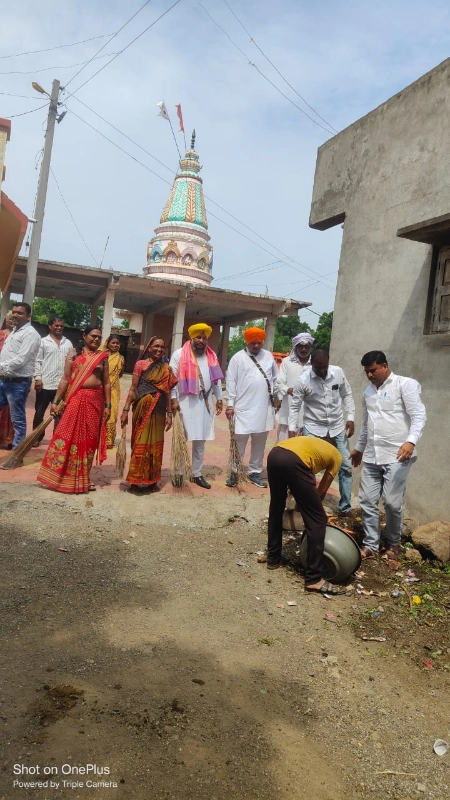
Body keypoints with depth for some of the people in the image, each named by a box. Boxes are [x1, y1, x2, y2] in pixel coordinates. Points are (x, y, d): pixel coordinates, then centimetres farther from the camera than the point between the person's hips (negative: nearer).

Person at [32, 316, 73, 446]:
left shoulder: (68, 343, 11)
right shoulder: (43, 341, 2)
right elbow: (38, 361, -2)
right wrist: (37, 378, -11)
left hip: (62, 384, 3)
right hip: (45, 383, -3)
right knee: (39, 412, 6)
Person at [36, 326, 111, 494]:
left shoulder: (102, 357, 8)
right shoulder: (74, 354, 4)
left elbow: (106, 383, 8)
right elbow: (65, 379, 1)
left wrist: (108, 405, 3)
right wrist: (55, 401, -3)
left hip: (95, 400, 2)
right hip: (76, 399, -2)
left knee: (89, 439, 6)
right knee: (68, 436, -2)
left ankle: (82, 478, 17)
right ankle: (62, 476, 9)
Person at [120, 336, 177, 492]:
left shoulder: (166, 369, 9)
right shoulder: (141, 364, -2)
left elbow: (167, 392, 10)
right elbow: (133, 389, -3)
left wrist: (169, 413, 6)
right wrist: (126, 409, -8)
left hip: (159, 410, 4)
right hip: (142, 408, -3)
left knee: (156, 444, 9)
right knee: (140, 444, 1)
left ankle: (152, 480, 18)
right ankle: (136, 479, 10)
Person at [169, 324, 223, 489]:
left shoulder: (212, 356, 12)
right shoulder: (179, 354, -3)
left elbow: (216, 378, 16)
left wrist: (219, 399, 14)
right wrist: (173, 399, -11)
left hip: (204, 402, 4)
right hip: (185, 401, -4)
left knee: (200, 441, 10)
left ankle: (197, 474, 19)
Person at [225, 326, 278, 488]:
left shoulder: (268, 356, 8)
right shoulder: (238, 358, -2)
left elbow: (275, 378, 14)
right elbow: (231, 382, -5)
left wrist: (276, 397, 9)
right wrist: (230, 404, -10)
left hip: (264, 408, 4)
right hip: (243, 407, -4)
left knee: (259, 442, 11)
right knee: (239, 440, 0)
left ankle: (255, 472, 23)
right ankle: (234, 472, 13)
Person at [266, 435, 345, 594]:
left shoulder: (314, 443, 42)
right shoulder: (336, 456, 27)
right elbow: (321, 491, 25)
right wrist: (312, 503, 39)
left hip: (274, 454, 7)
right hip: (294, 462, -6)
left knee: (276, 509, 27)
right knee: (317, 519, 5)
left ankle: (273, 559, 39)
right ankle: (314, 579, 7)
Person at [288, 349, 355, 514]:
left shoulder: (338, 373, -9)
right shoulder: (303, 381, -16)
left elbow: (347, 395, 4)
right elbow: (295, 407, -9)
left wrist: (350, 418, -3)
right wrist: (291, 431, -13)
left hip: (337, 427, 3)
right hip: (313, 428, -2)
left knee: (346, 466, 5)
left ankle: (345, 506, 18)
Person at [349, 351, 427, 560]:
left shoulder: (405, 384, -5)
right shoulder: (368, 392, 16)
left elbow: (419, 415, -15)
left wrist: (411, 441, -30)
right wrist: (359, 447, 33)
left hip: (397, 455, -6)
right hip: (371, 456, 6)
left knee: (392, 502, -4)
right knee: (367, 501, 3)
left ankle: (393, 543, 20)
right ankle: (370, 545, 15)